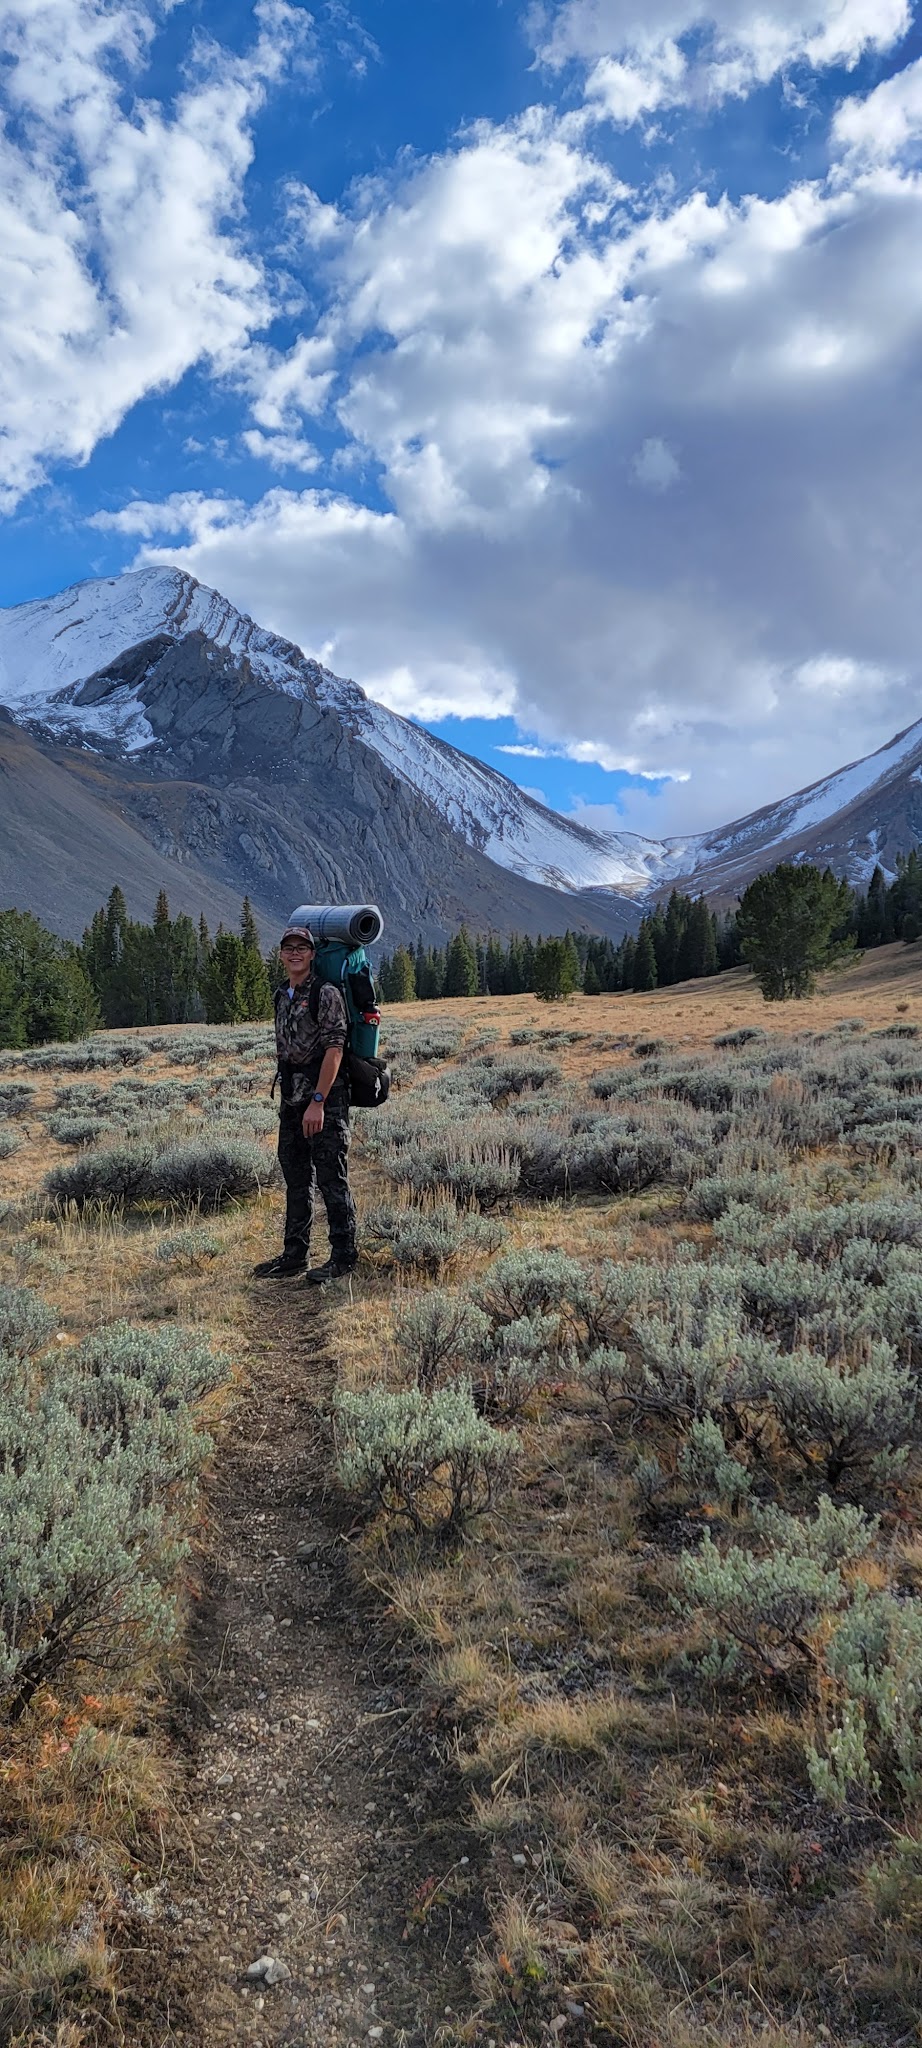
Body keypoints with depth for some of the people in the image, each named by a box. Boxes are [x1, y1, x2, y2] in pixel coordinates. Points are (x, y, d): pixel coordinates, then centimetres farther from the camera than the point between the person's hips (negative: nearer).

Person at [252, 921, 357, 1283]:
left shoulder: (326, 994, -9)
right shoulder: (282, 997, 16)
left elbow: (334, 1049, -16)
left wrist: (318, 1101, -22)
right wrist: (287, 1099, 18)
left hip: (324, 1098, -8)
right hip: (291, 1097, 8)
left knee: (332, 1179, -4)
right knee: (296, 1178, 14)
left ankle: (343, 1257, 4)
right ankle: (295, 1254, 23)